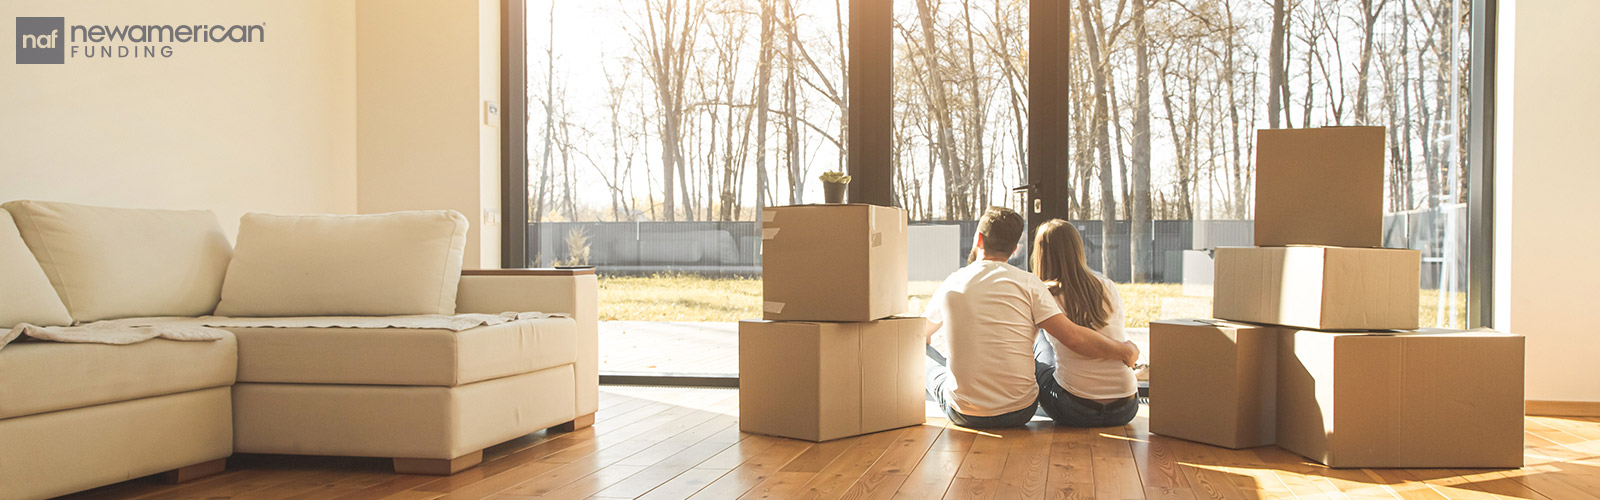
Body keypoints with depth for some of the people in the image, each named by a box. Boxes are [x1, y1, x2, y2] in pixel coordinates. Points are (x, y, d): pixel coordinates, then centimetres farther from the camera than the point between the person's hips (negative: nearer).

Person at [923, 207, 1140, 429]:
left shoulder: (951, 284, -1)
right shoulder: (1028, 282, -6)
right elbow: (1073, 337, -11)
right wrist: (1125, 351, 5)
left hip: (964, 415, 0)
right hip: (1019, 413, 0)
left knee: (926, 352, 26)